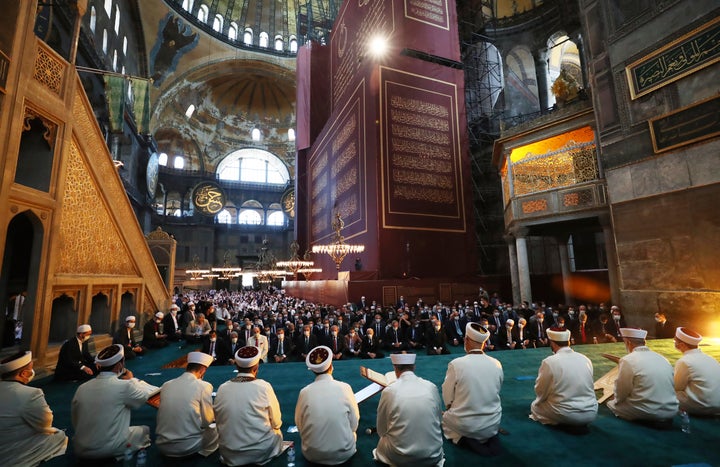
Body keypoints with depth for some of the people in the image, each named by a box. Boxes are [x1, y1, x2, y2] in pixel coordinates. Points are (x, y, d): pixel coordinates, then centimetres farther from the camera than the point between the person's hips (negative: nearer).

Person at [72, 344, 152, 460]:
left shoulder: (82, 388, -3)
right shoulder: (124, 386, -18)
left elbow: (75, 423, 7)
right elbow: (144, 395, 2)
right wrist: (131, 379, 15)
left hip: (80, 451, 6)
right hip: (111, 449, -6)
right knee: (144, 430, 18)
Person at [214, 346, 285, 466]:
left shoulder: (222, 388, -9)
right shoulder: (263, 387, -17)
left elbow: (219, 421, 3)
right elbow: (276, 423, -7)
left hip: (229, 455, 3)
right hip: (262, 453, -3)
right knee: (277, 432, 25)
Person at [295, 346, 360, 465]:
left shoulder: (304, 392, -14)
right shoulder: (345, 387, -15)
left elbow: (299, 425, -2)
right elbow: (354, 424, -6)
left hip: (312, 454, 1)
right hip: (343, 453, -1)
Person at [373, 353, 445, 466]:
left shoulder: (389, 391, -13)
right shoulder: (431, 387, -8)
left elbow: (381, 431, -1)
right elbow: (438, 418, 9)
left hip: (400, 458, -1)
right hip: (433, 455, 2)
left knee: (383, 441, 29)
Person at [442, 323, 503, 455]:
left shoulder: (456, 364, -20)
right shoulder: (497, 364, -9)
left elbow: (447, 400, -10)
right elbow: (495, 394, 6)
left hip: (464, 426, -3)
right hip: (492, 424, 3)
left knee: (444, 417, 28)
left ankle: (464, 439, 2)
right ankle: (489, 438, 7)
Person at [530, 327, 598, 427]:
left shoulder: (549, 362, -15)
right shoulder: (586, 359, -2)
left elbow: (540, 392, -6)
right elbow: (589, 388, 11)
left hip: (566, 415, -5)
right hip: (591, 414, 5)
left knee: (535, 405, 19)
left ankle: (565, 422, 9)